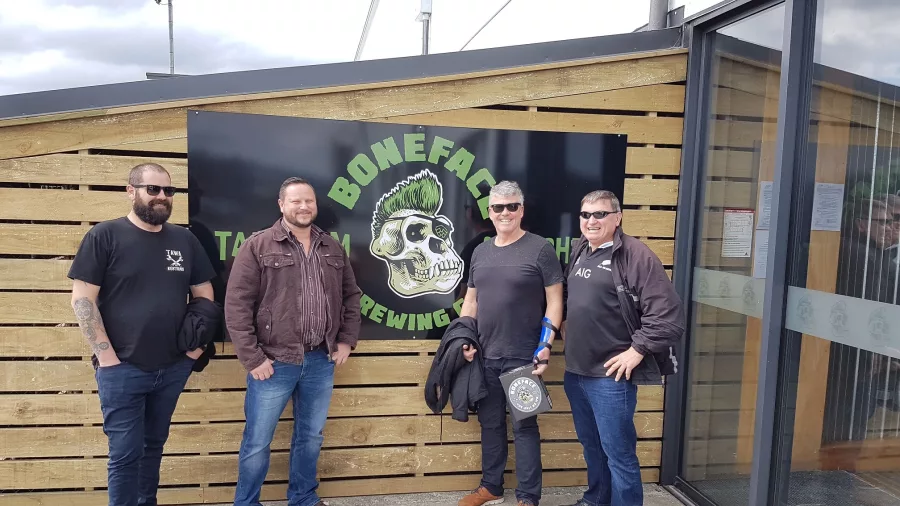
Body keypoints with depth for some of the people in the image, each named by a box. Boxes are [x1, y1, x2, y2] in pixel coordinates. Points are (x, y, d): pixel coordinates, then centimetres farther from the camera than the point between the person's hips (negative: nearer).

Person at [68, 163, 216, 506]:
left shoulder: (185, 240, 5)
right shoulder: (105, 236, -7)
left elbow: (204, 294, 13)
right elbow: (82, 299, -9)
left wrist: (198, 341, 3)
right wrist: (106, 355, -13)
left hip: (173, 368, 4)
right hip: (122, 369, -4)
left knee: (154, 445, 19)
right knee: (125, 454, 3)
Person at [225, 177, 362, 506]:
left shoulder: (332, 249, 10)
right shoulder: (257, 247, -5)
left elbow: (351, 296, 16)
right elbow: (236, 305, -9)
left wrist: (347, 340, 6)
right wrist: (252, 358, -12)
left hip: (321, 361, 4)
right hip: (274, 362, -4)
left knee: (311, 437, 17)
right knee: (257, 442, 8)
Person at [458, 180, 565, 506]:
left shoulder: (540, 249, -6)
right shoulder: (480, 252, 11)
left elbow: (554, 301, -7)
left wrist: (546, 345, -14)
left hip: (523, 357, -5)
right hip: (485, 356, 5)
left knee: (524, 426, 4)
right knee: (490, 422, 16)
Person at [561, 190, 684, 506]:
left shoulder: (636, 255, -14)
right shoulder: (579, 251, 10)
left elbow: (668, 314, -18)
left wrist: (637, 350, -17)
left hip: (611, 375, -8)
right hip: (575, 370, 8)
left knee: (618, 453, 1)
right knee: (591, 444, 22)